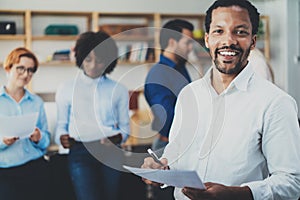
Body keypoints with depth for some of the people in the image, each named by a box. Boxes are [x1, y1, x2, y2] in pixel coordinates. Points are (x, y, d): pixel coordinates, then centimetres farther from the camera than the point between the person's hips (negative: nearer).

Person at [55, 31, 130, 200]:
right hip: (80, 152, -2)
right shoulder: (66, 89, 9)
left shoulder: (119, 90, 10)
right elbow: (61, 125, 12)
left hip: (110, 153, 2)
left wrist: (118, 137, -9)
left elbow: (125, 127, 12)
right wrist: (62, 137, -9)